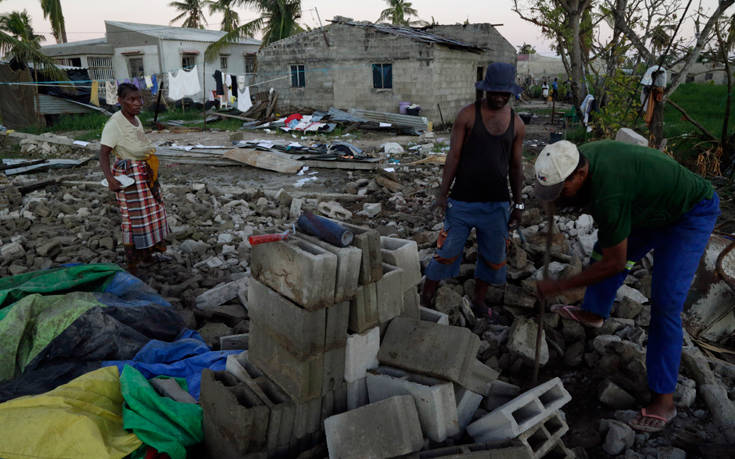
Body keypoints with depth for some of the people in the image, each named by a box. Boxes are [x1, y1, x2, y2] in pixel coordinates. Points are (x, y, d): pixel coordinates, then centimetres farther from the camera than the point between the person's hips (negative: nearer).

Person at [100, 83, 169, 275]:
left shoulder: (136, 119, 8)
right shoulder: (114, 123, -17)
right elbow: (103, 153, -20)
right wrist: (110, 179, -33)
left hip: (146, 173, 9)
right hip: (128, 174, -9)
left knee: (151, 212, 16)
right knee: (133, 217, -5)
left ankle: (147, 254, 33)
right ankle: (132, 265, 5)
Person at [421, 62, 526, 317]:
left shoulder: (516, 124, 7)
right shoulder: (468, 115, -4)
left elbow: (515, 167, 12)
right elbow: (454, 156, -5)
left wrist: (518, 204, 13)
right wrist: (443, 193, -8)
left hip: (497, 203, 4)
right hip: (463, 199, -3)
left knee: (493, 255, 11)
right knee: (447, 250, 0)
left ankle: (479, 301, 31)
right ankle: (425, 298, 17)